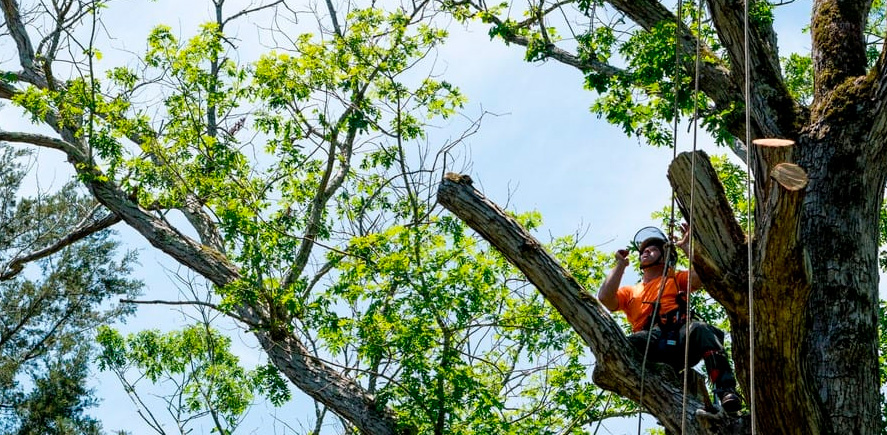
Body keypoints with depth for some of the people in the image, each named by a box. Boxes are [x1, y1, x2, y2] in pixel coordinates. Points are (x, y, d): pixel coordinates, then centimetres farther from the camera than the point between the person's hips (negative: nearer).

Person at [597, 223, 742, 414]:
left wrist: (686, 246, 16)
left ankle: (725, 389, -47)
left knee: (701, 330, -36)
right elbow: (605, 298, 14)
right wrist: (621, 265, 20)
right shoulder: (630, 292, 36)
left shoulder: (676, 280, 33)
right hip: (649, 345, 1)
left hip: (679, 339, -1)